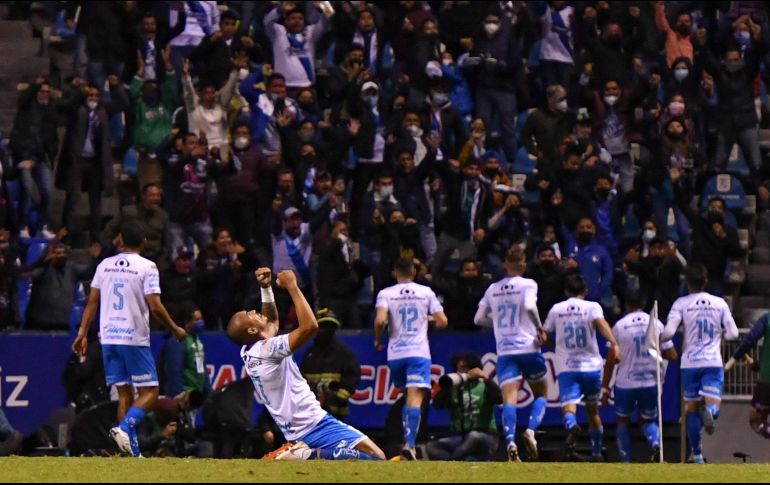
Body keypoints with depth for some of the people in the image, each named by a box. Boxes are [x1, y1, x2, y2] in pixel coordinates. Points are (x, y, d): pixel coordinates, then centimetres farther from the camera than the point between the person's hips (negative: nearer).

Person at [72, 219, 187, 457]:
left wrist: (83, 333, 13)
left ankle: (133, 450, 5)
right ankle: (125, 427, -23)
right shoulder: (146, 267, -7)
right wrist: (175, 329, 1)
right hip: (134, 338, -5)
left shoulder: (105, 265, 7)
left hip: (109, 337, 5)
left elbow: (92, 301, 7)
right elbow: (154, 306, -12)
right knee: (149, 392, 2)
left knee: (124, 393, 9)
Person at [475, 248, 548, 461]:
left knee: (509, 398, -9)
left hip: (505, 351, 2)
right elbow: (529, 306, -21)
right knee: (541, 393, 15)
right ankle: (531, 430, -10)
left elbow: (479, 318, 16)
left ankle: (510, 441, -32)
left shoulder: (493, 289, 12)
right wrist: (539, 328, -7)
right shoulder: (527, 285, -2)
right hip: (528, 347, -2)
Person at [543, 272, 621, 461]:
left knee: (568, 407, -17)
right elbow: (601, 323, -19)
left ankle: (572, 426, -52)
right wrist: (614, 344, -30)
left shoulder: (556, 309, 9)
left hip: (566, 368, -1)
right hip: (591, 366, 1)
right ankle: (596, 453, 28)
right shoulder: (592, 307, 2)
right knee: (593, 411, 20)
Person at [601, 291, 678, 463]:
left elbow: (611, 361, -5)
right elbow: (672, 355, 1)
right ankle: (656, 443, -13)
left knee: (623, 421, 21)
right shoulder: (656, 324, 0)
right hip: (651, 383, 2)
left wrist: (605, 388, 2)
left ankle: (626, 461, 12)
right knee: (648, 420, 20)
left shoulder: (619, 326, -5)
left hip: (626, 383, -1)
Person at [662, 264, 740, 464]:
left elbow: (668, 333, -12)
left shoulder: (681, 304, -2)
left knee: (692, 409, 13)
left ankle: (696, 454, 15)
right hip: (713, 362, 0)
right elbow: (733, 334, 3)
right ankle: (709, 410, -42)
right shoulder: (720, 303, 4)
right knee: (713, 407, -5)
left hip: (690, 363, 0)